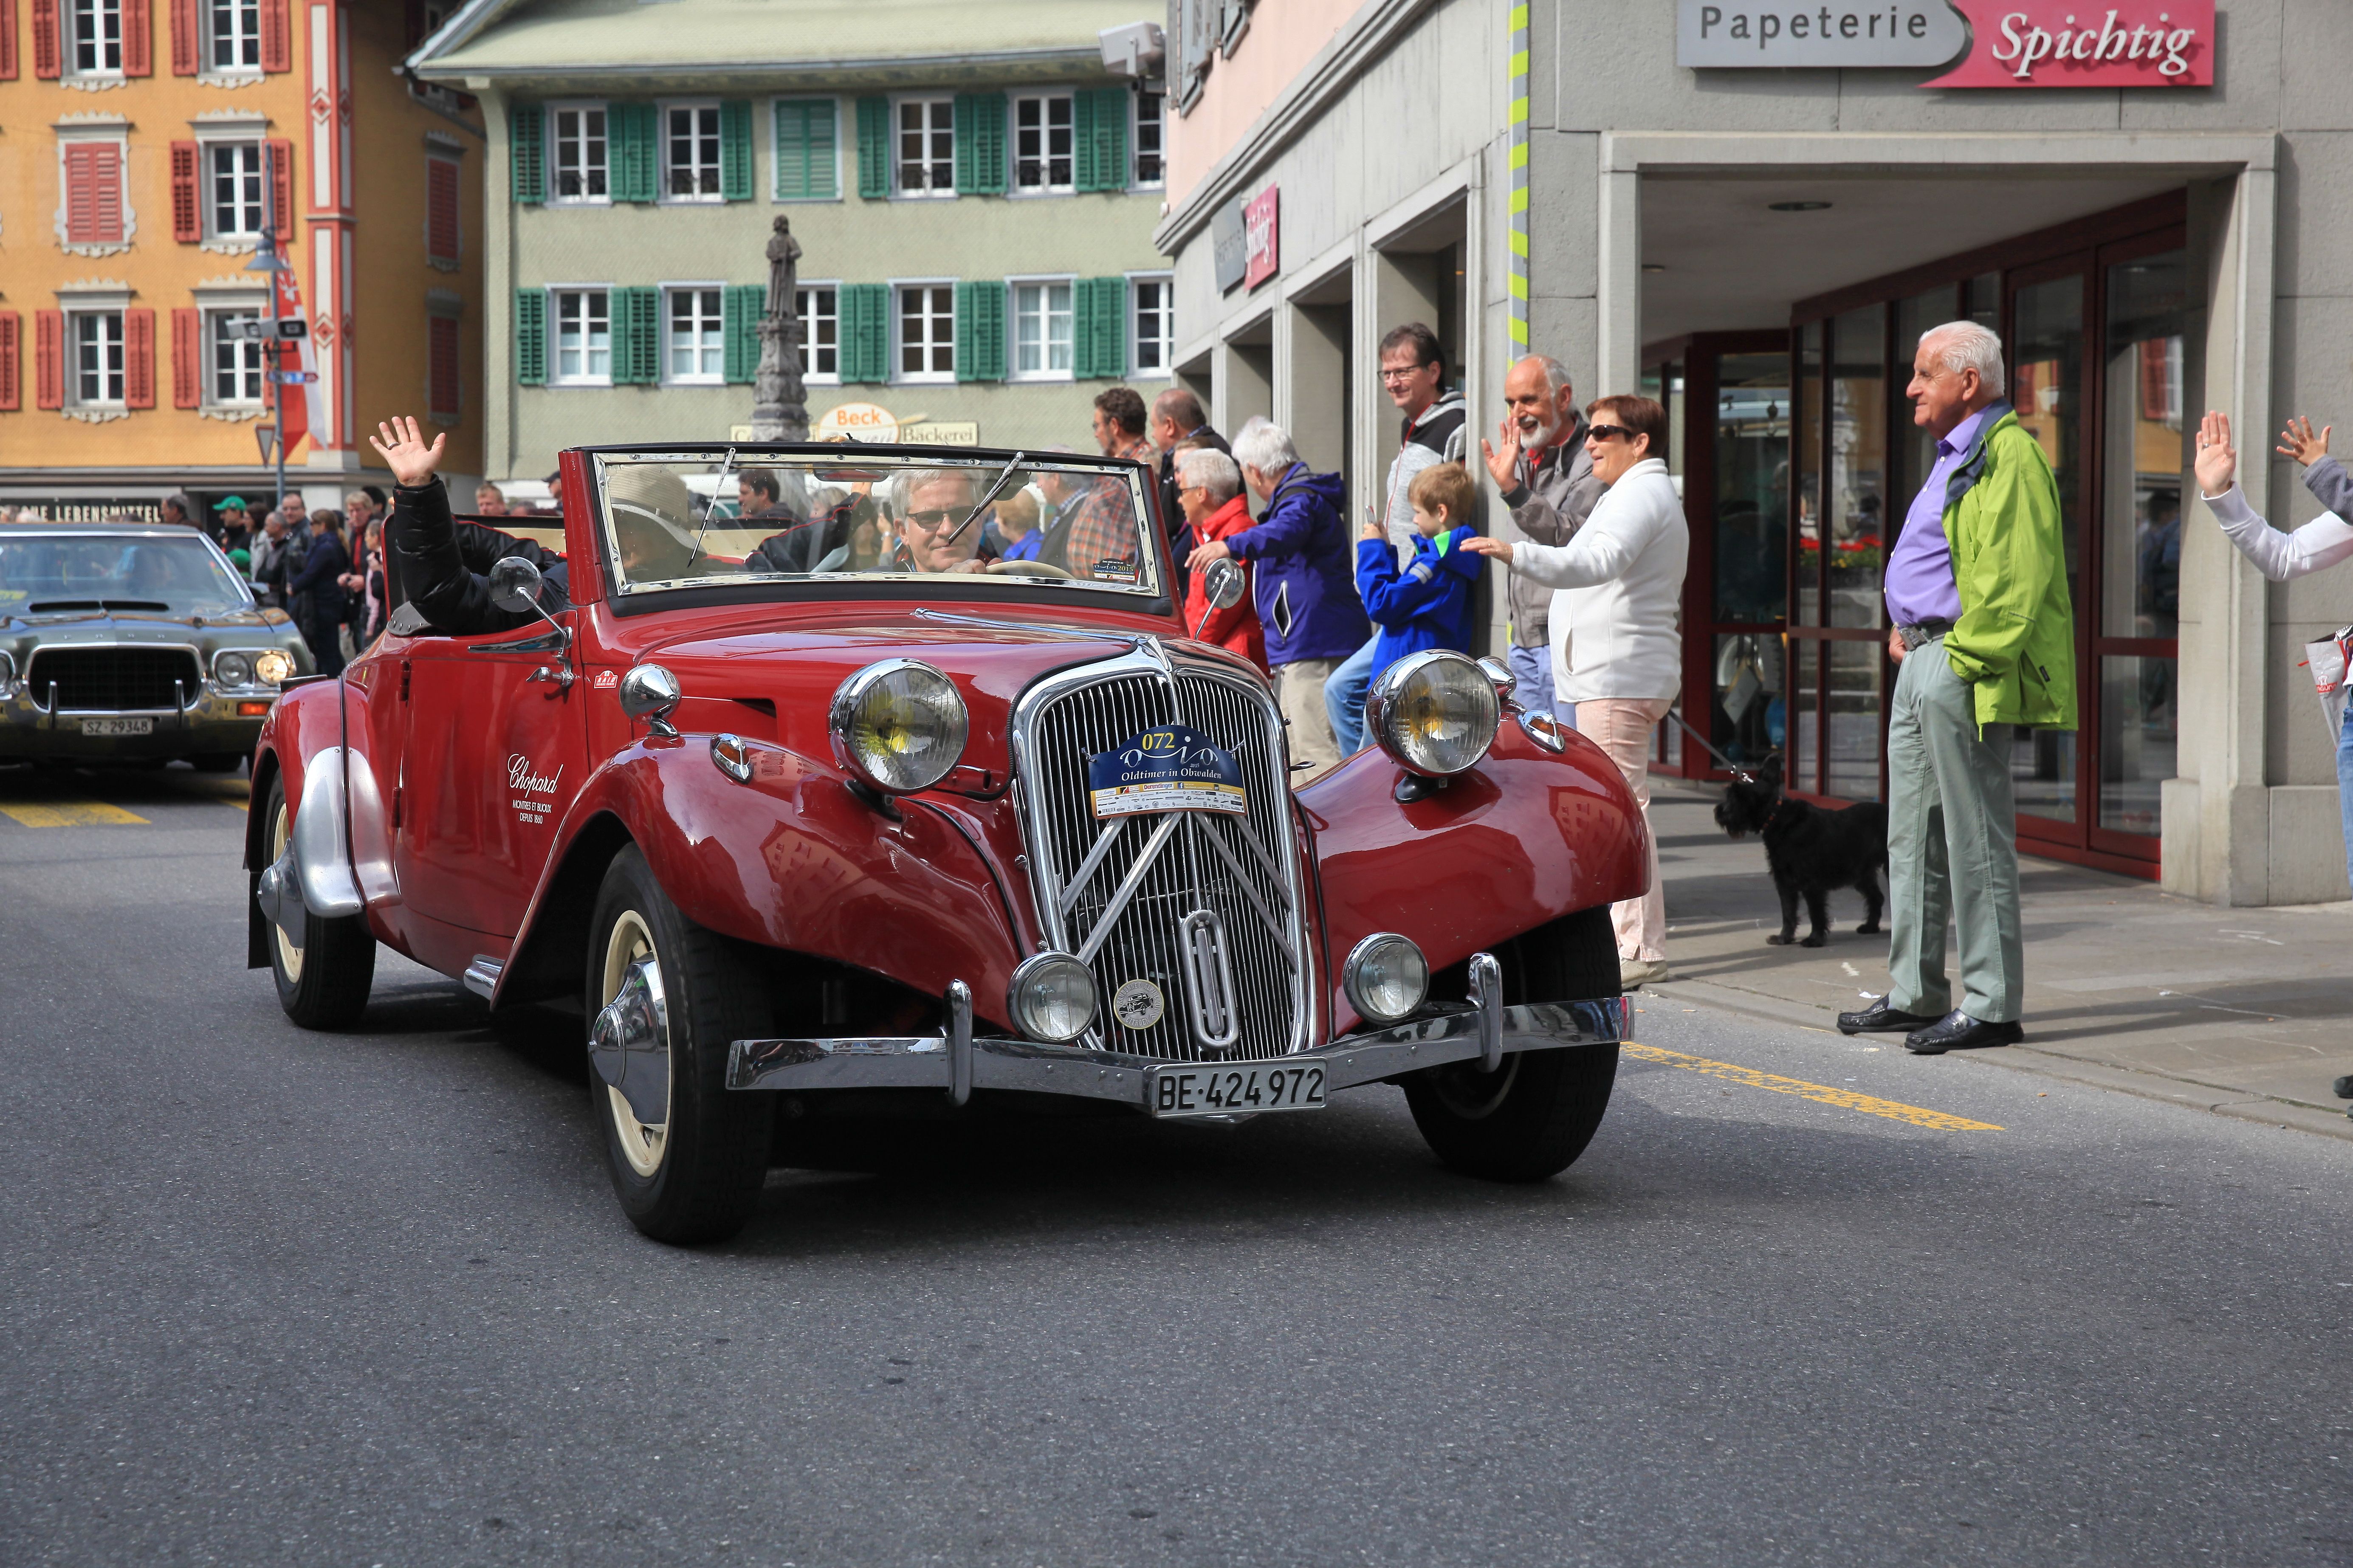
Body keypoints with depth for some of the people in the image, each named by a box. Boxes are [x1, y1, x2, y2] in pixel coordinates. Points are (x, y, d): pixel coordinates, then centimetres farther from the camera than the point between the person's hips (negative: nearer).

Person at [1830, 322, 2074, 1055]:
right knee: (1912, 834, 14)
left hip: (1963, 673, -11)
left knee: (1976, 837, -6)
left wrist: (1964, 660, -20)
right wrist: (1906, 629, 14)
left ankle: (1991, 1007, -1)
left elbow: (2016, 576, -21)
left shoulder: (2009, 455, -13)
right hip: (1922, 664, 11)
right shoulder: (1955, 456, 20)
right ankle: (1915, 994, 21)